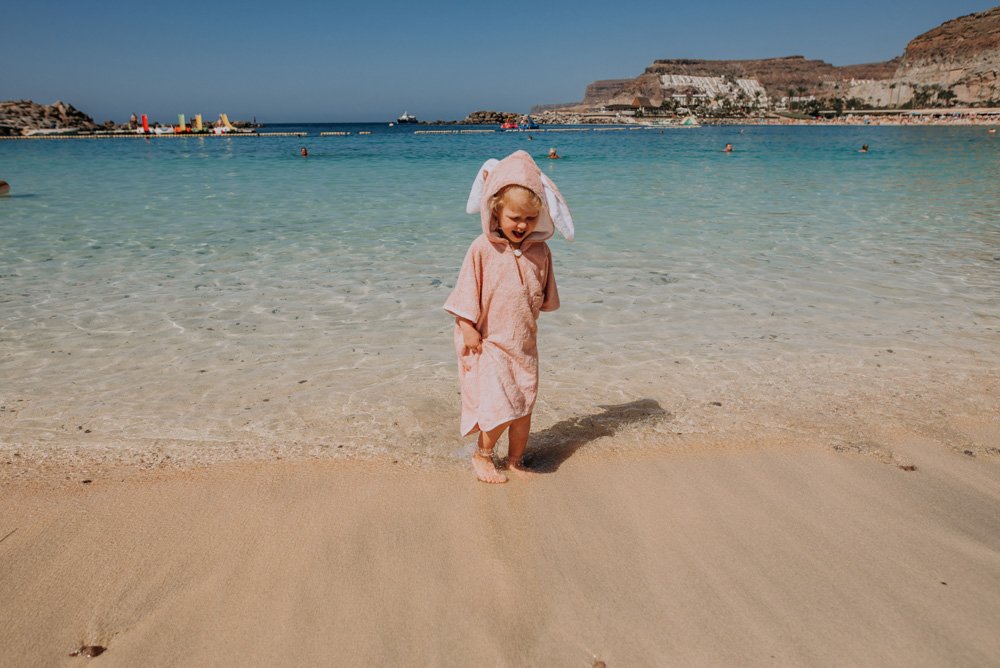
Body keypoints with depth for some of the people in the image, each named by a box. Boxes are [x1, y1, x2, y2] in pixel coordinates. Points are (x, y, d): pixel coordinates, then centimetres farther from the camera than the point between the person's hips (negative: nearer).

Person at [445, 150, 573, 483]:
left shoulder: (539, 250, 0)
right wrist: (469, 329, -13)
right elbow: (467, 294, -9)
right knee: (501, 406, -10)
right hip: (489, 342, -5)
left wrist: (531, 321, 12)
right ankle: (482, 454, 17)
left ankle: (515, 461, 30)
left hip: (524, 343, 5)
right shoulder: (483, 249, -12)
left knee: (524, 406, 11)